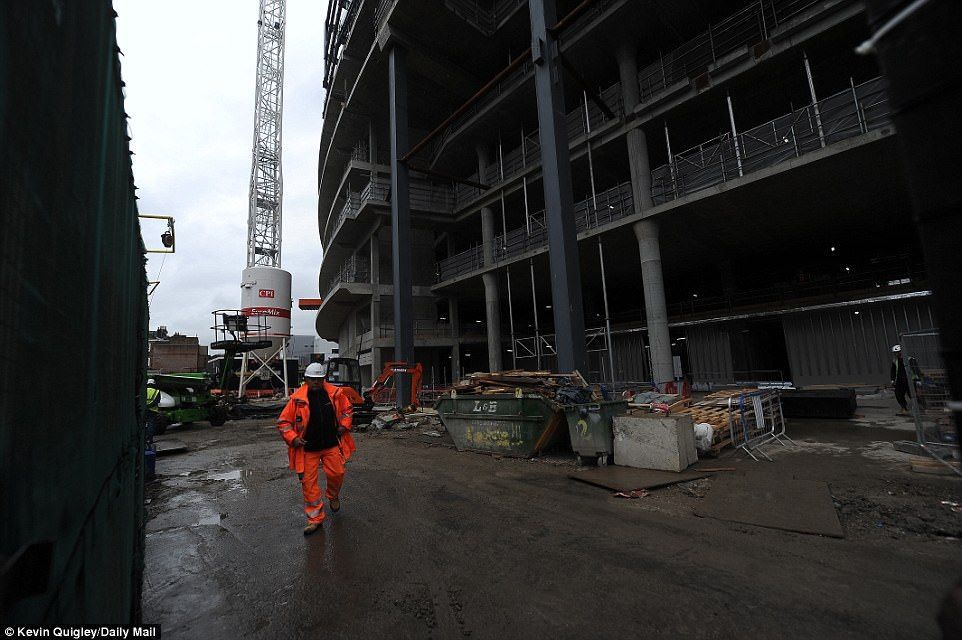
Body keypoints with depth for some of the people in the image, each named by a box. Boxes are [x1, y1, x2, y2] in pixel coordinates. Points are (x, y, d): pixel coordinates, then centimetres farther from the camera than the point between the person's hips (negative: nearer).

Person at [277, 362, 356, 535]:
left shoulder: (335, 393, -5)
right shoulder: (297, 398, -10)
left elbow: (347, 407, 14)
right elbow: (283, 421, -1)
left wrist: (344, 425, 4)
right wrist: (293, 438, -9)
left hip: (331, 444, 1)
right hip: (307, 447, -1)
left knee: (337, 473, 1)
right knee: (308, 482, 4)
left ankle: (333, 497, 37)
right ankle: (315, 519, 20)